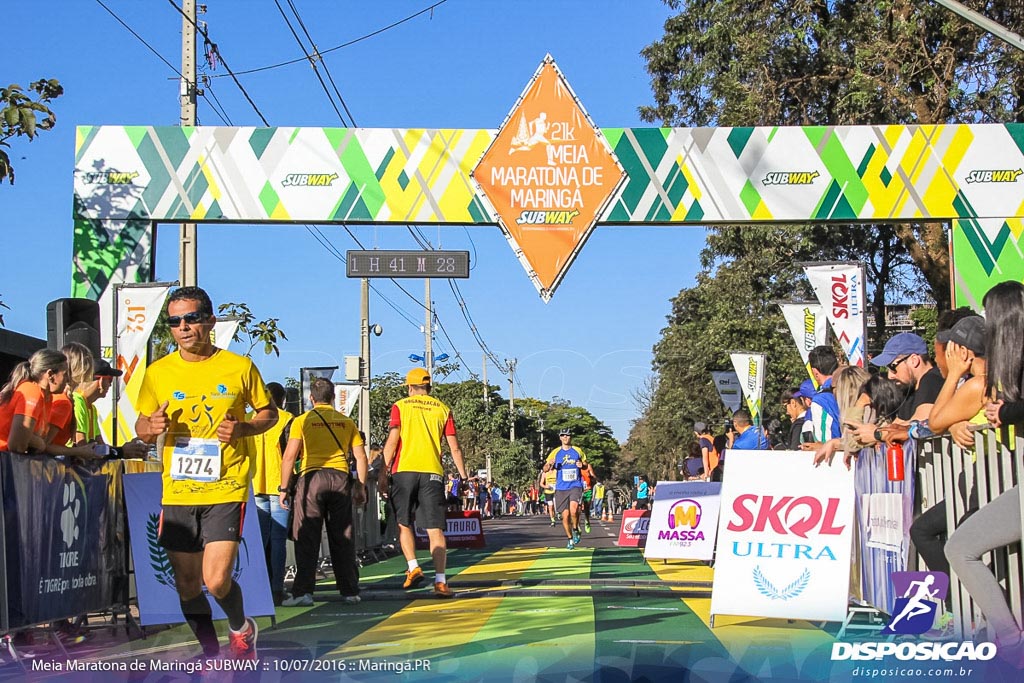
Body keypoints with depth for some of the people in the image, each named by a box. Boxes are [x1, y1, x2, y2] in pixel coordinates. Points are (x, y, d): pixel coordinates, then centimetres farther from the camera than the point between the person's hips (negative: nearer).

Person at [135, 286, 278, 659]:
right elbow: (141, 427, 14)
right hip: (177, 492, 3)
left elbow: (269, 412, 11)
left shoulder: (239, 367, -1)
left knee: (216, 581, -13)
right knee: (187, 585, 9)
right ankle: (211, 653, 31)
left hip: (226, 488, -3)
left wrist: (243, 428, -10)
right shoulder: (157, 373, 4)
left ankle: (241, 629, 19)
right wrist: (151, 427, -10)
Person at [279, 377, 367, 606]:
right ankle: (350, 591, 12)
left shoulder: (302, 421, 4)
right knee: (343, 538, 8)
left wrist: (284, 488, -1)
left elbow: (289, 456, -4)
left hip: (312, 477, -3)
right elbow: (360, 456, 9)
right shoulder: (346, 422, 12)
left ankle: (303, 591, -7)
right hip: (341, 478, 3)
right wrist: (361, 485, 16)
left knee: (306, 538, 0)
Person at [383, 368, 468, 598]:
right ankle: (440, 581, -10)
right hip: (433, 473, 1)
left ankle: (413, 567, 1)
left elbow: (392, 441, -4)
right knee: (435, 529, -2)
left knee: (403, 523, 16)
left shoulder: (400, 406, 6)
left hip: (404, 470, -1)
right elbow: (454, 447, 8)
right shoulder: (442, 409, 10)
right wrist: (464, 476, 14)